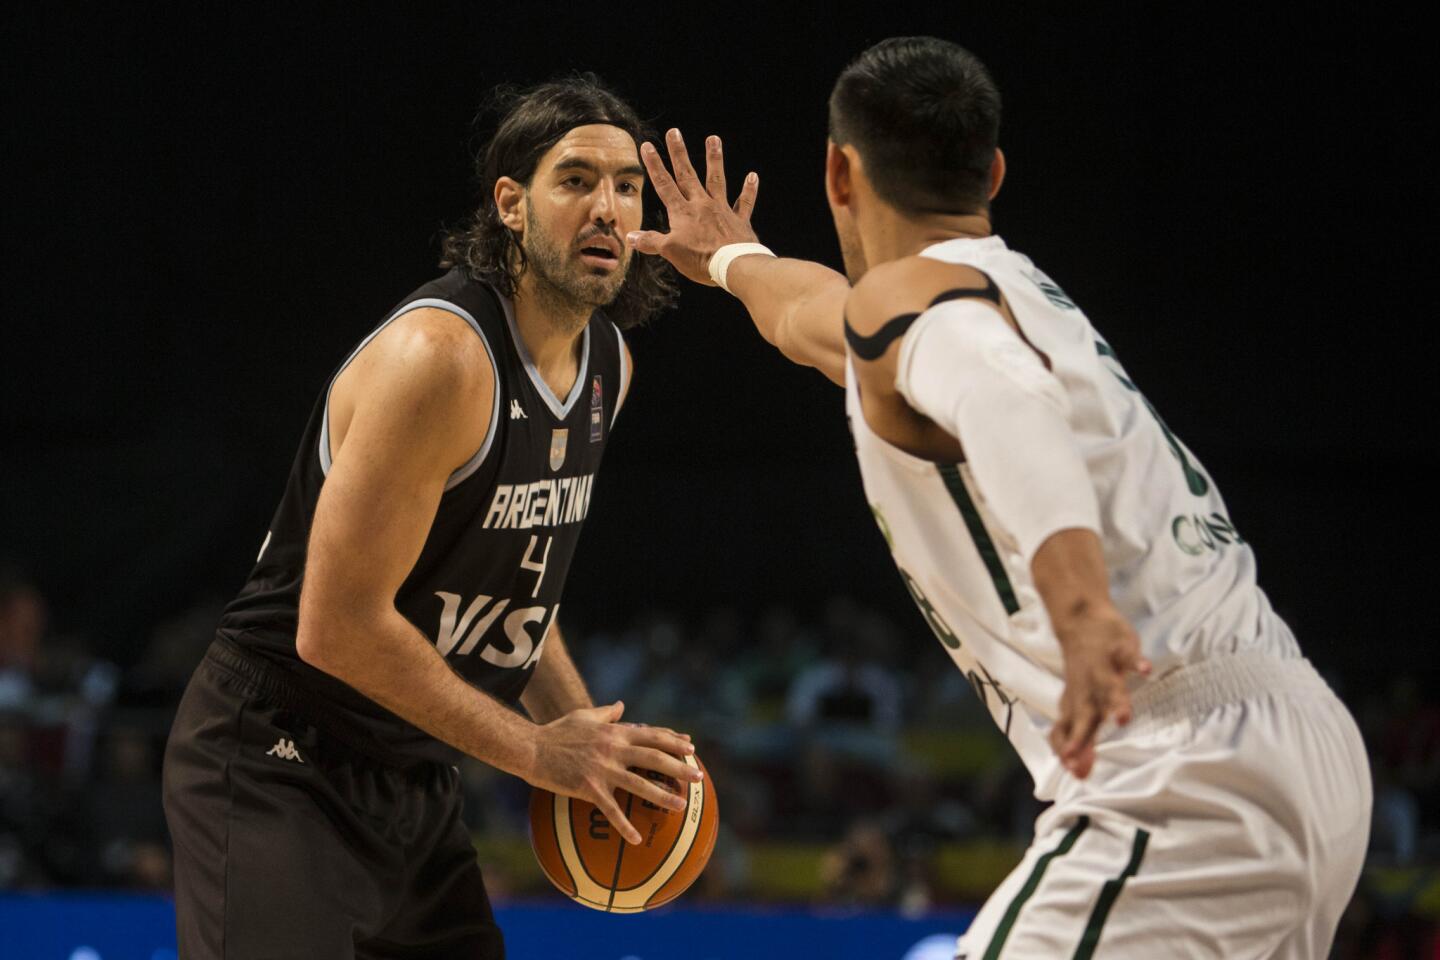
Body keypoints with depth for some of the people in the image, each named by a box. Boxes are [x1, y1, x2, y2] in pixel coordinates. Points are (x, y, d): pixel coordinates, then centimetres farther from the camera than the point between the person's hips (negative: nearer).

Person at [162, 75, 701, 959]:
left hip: (413, 779, 9)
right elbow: (338, 627, -25)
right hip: (278, 769, -9)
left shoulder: (608, 364, 6)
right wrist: (536, 751, -19)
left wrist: (586, 730, 5)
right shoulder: (440, 357, -23)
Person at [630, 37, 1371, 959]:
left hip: (1184, 775, -10)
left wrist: (1076, 598, -45)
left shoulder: (904, 297, -4)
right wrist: (736, 260, 69)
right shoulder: (1022, 291, 24)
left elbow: (1000, 395, -30)